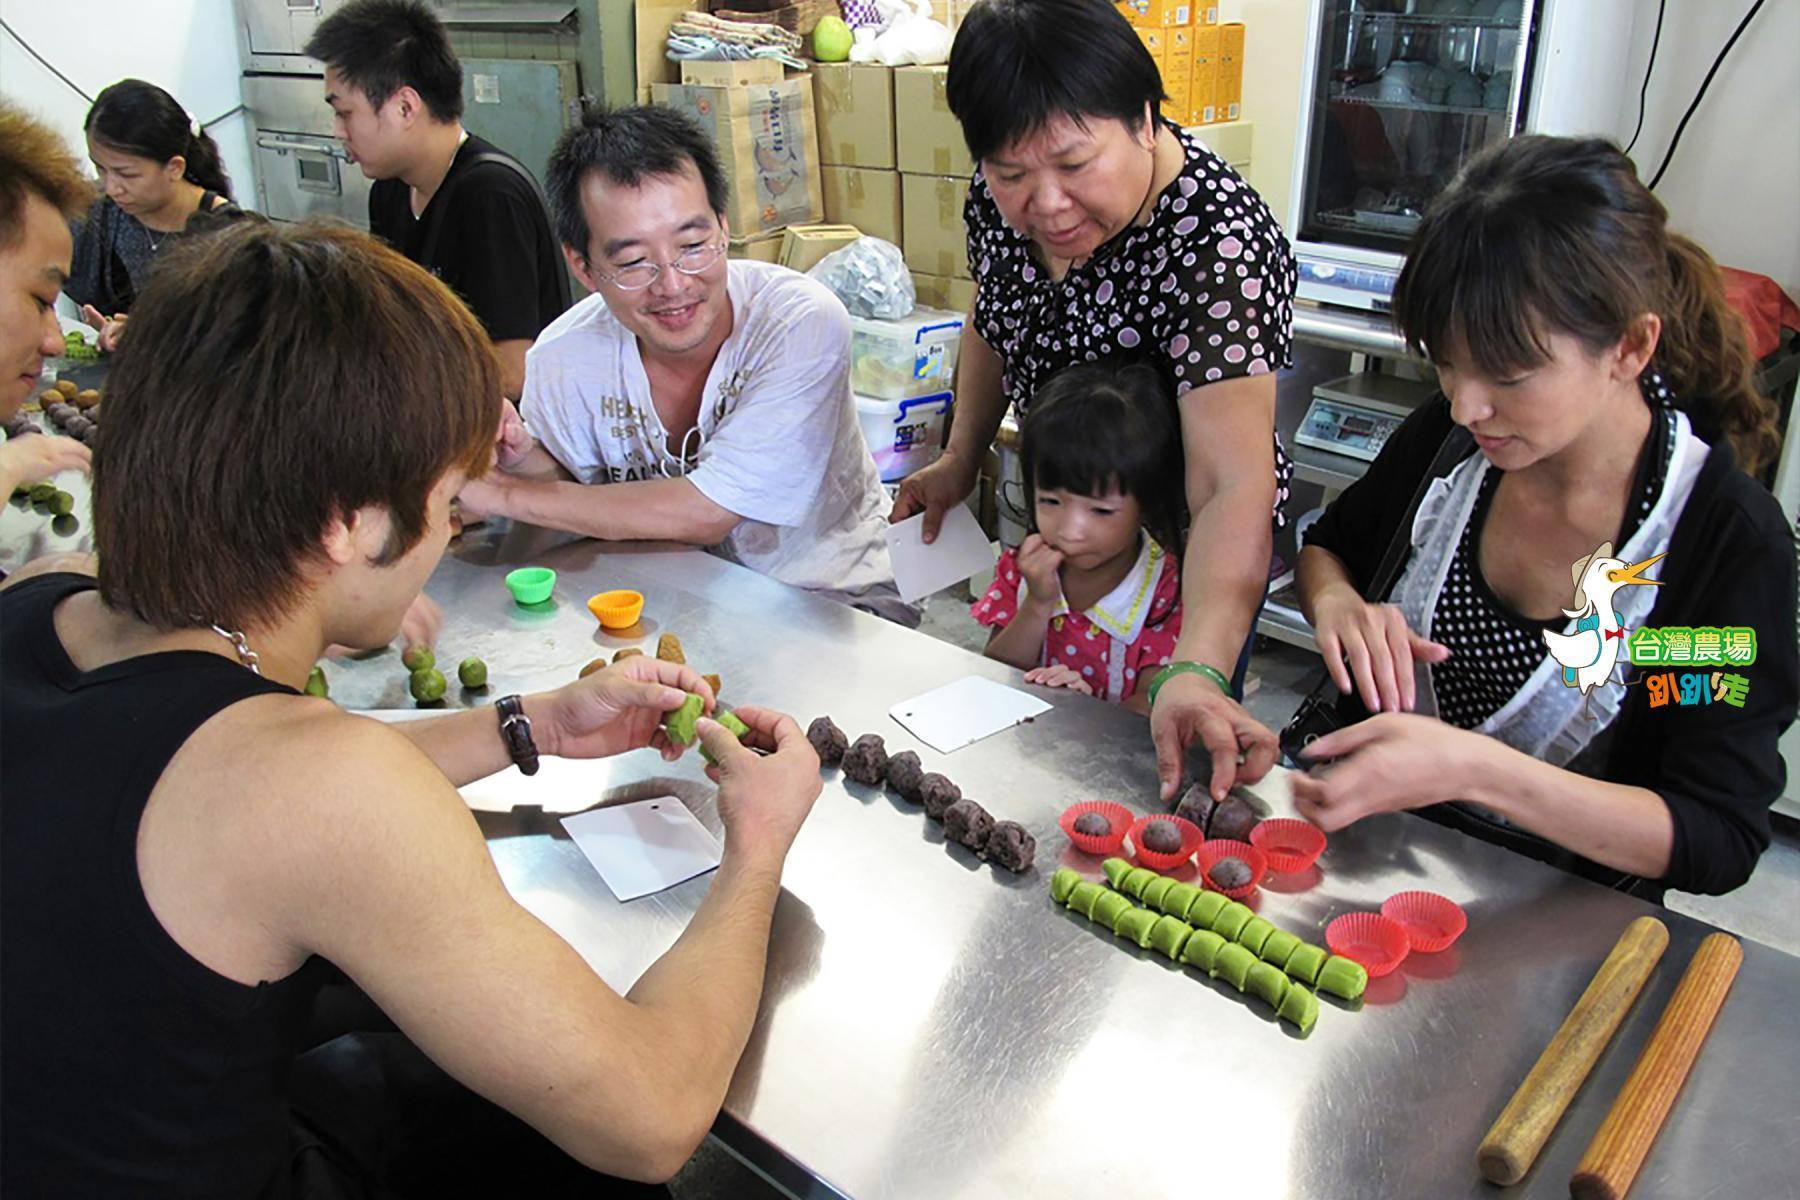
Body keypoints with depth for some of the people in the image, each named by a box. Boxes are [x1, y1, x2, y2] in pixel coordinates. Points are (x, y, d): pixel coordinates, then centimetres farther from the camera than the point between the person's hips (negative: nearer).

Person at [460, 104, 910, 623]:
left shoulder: (802, 323, -23)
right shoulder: (561, 361, -11)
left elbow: (708, 512, -25)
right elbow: (587, 514, 6)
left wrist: (507, 494, -18)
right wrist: (528, 461, -18)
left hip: (832, 597, -2)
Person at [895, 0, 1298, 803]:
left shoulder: (1219, 243, -33)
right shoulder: (1002, 203, -14)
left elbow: (1233, 489, -42)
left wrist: (1196, 672, -54)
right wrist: (960, 461, 5)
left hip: (1191, 554, -6)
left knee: (1170, 765, 12)